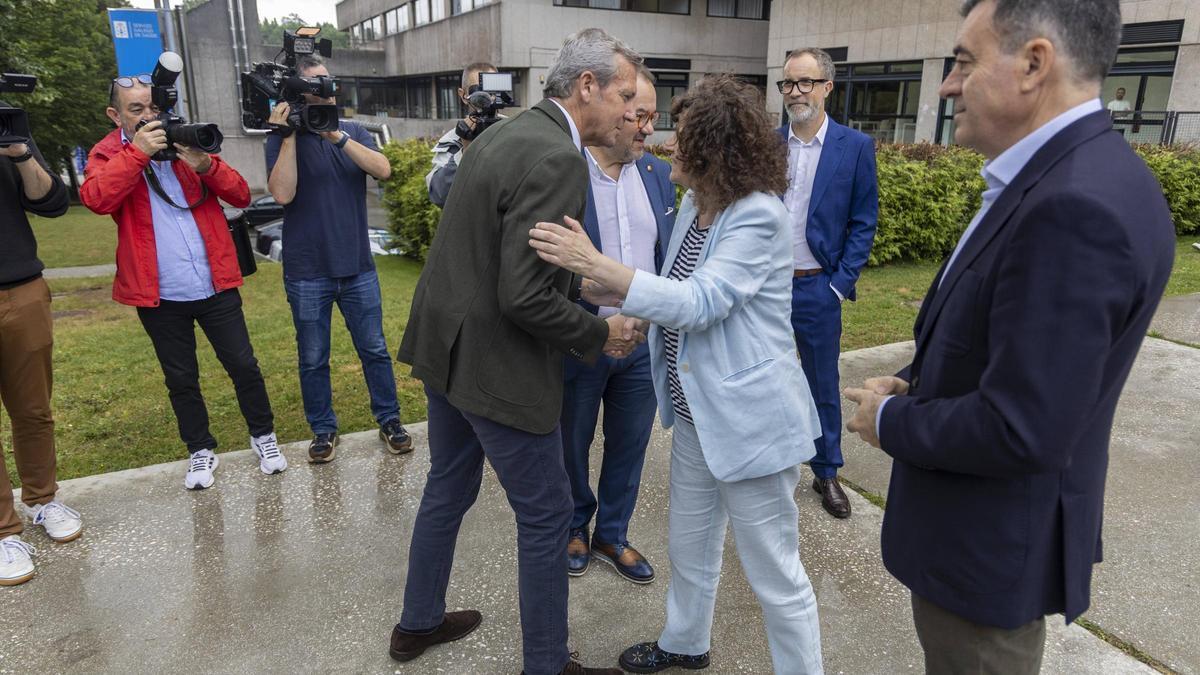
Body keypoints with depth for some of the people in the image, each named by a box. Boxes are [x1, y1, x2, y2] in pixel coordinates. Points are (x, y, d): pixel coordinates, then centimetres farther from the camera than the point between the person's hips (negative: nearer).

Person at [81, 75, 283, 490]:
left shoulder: (186, 144, 8)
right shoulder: (107, 155, 4)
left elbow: (241, 196, -1)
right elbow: (96, 199, -18)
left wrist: (205, 165, -17)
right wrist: (138, 151, -20)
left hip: (215, 285, 1)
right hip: (159, 295, 0)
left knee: (243, 365, 7)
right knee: (181, 379, 11)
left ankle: (263, 435, 26)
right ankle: (200, 451, 28)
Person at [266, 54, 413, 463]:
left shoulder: (353, 132, 8)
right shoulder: (283, 140, 0)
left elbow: (383, 170, -10)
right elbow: (283, 194, -15)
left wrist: (338, 136, -19)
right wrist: (288, 136, -16)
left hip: (358, 266, 2)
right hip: (307, 272, -2)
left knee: (375, 350, 8)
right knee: (313, 359, 8)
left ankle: (389, 421, 22)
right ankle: (323, 430, 23)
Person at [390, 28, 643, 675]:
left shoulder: (504, 133, 7)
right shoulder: (557, 160, -22)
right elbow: (524, 298, -27)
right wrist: (600, 334, -11)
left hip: (446, 345, 10)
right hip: (498, 365, -9)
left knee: (447, 489, 24)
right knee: (546, 514, 8)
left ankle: (418, 623, 44)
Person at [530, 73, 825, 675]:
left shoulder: (758, 217, -21)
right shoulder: (693, 204, 5)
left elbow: (701, 302, -28)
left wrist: (595, 265, -33)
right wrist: (610, 294, 0)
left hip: (749, 420, -9)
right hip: (695, 413, 9)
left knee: (775, 575, 7)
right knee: (690, 548, 26)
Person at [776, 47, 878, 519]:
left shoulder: (855, 147, -3)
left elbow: (863, 221, -2)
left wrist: (841, 283, -7)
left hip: (817, 288, -1)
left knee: (823, 386, 10)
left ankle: (827, 472, 28)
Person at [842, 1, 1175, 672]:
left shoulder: (1078, 205, -30)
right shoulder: (1061, 176, 2)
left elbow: (1019, 430, -31)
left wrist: (891, 419, -16)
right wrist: (914, 386, -1)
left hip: (993, 542, -9)